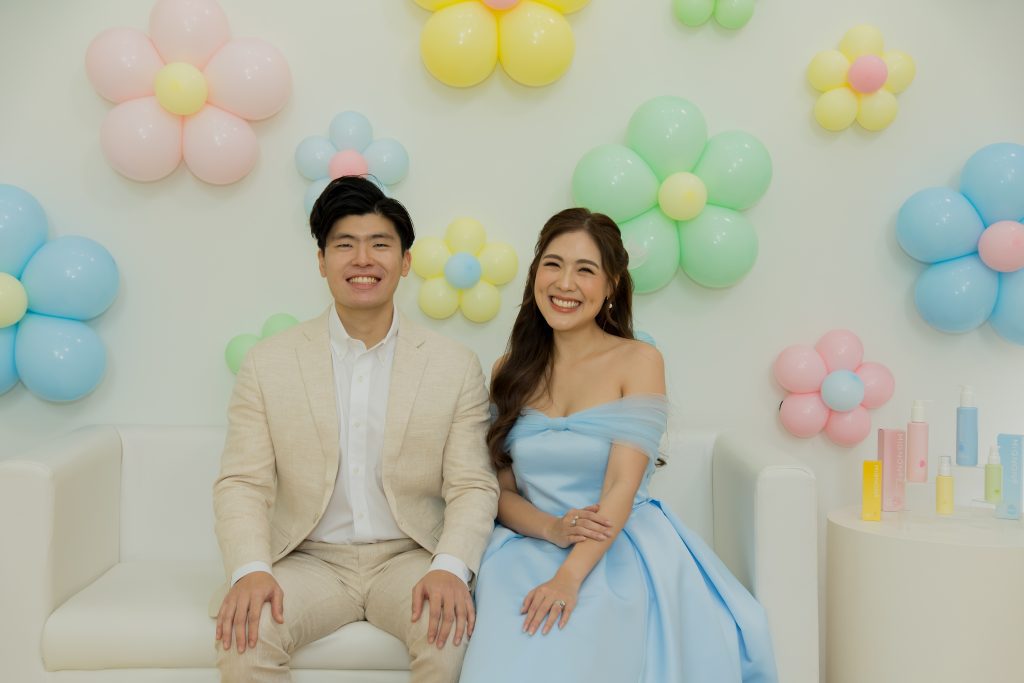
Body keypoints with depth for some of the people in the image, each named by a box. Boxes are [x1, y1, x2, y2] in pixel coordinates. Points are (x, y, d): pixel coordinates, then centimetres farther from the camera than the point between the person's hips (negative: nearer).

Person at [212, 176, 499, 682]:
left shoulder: (456, 368, 1)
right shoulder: (267, 364, 2)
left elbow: (472, 486, -1)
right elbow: (242, 483, -1)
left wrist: (450, 567, -20)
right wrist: (250, 570, -19)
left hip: (408, 558, 0)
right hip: (310, 560, 0)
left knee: (452, 627, -29)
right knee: (244, 632, -27)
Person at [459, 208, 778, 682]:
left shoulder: (639, 362, -2)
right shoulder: (510, 371, 9)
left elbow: (622, 486, -12)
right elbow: (502, 491, 7)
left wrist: (569, 576, -25)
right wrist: (552, 528, -14)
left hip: (622, 551, -2)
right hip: (528, 548, 3)